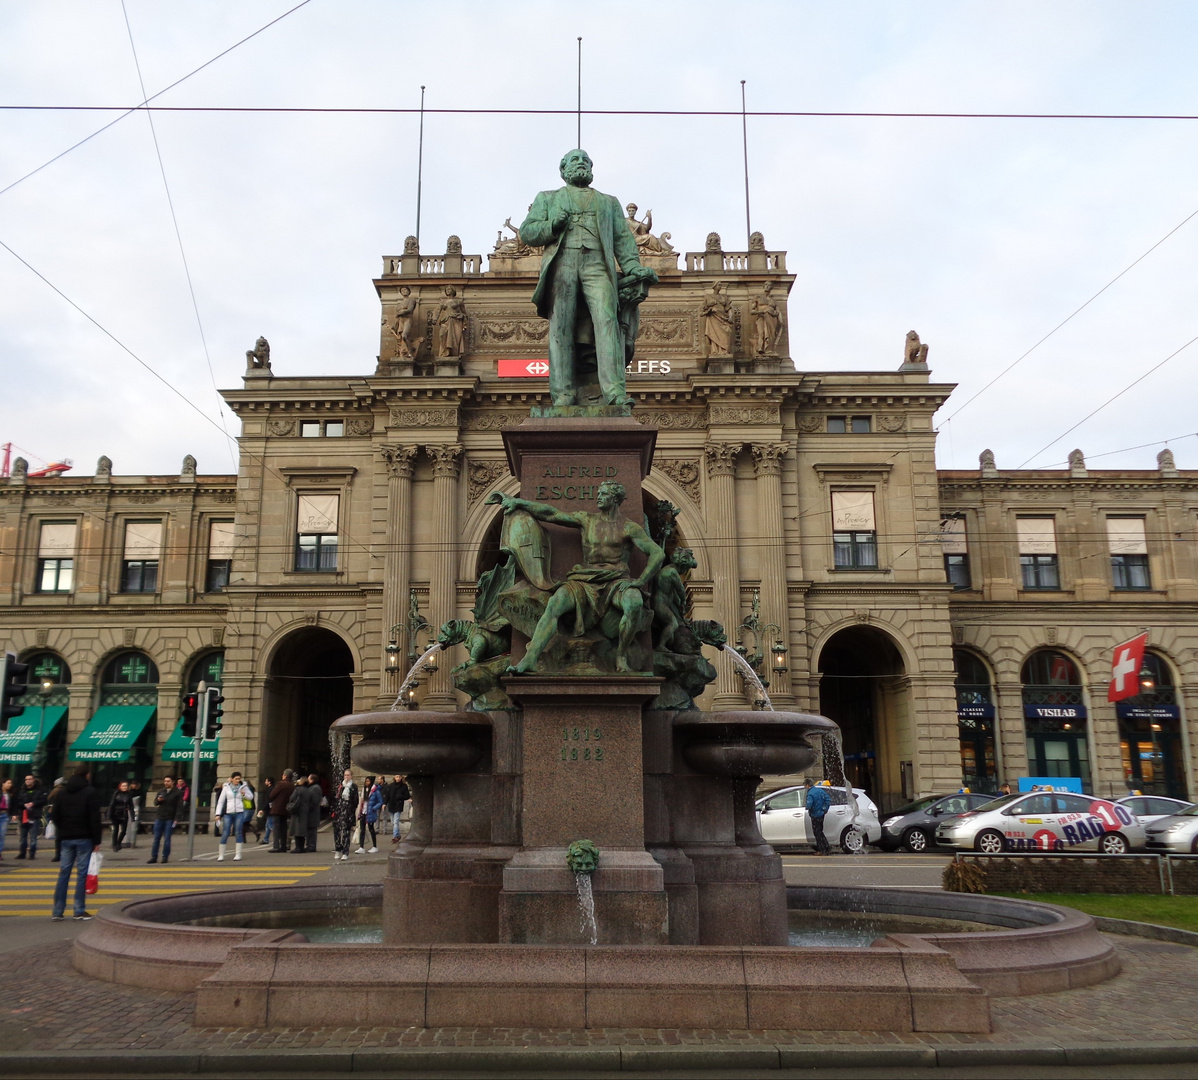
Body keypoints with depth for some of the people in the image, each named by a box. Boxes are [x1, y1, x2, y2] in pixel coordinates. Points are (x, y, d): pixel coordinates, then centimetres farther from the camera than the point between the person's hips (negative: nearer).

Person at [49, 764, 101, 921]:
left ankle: (57, 912, 8)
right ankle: (79, 911, -3)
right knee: (82, 874, -2)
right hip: (84, 839, -5)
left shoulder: (62, 792, 10)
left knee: (63, 873, 8)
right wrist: (97, 840, -6)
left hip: (66, 838, 5)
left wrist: (62, 832, 15)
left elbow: (54, 815, 9)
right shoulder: (91, 792, -7)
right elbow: (95, 819, -11)